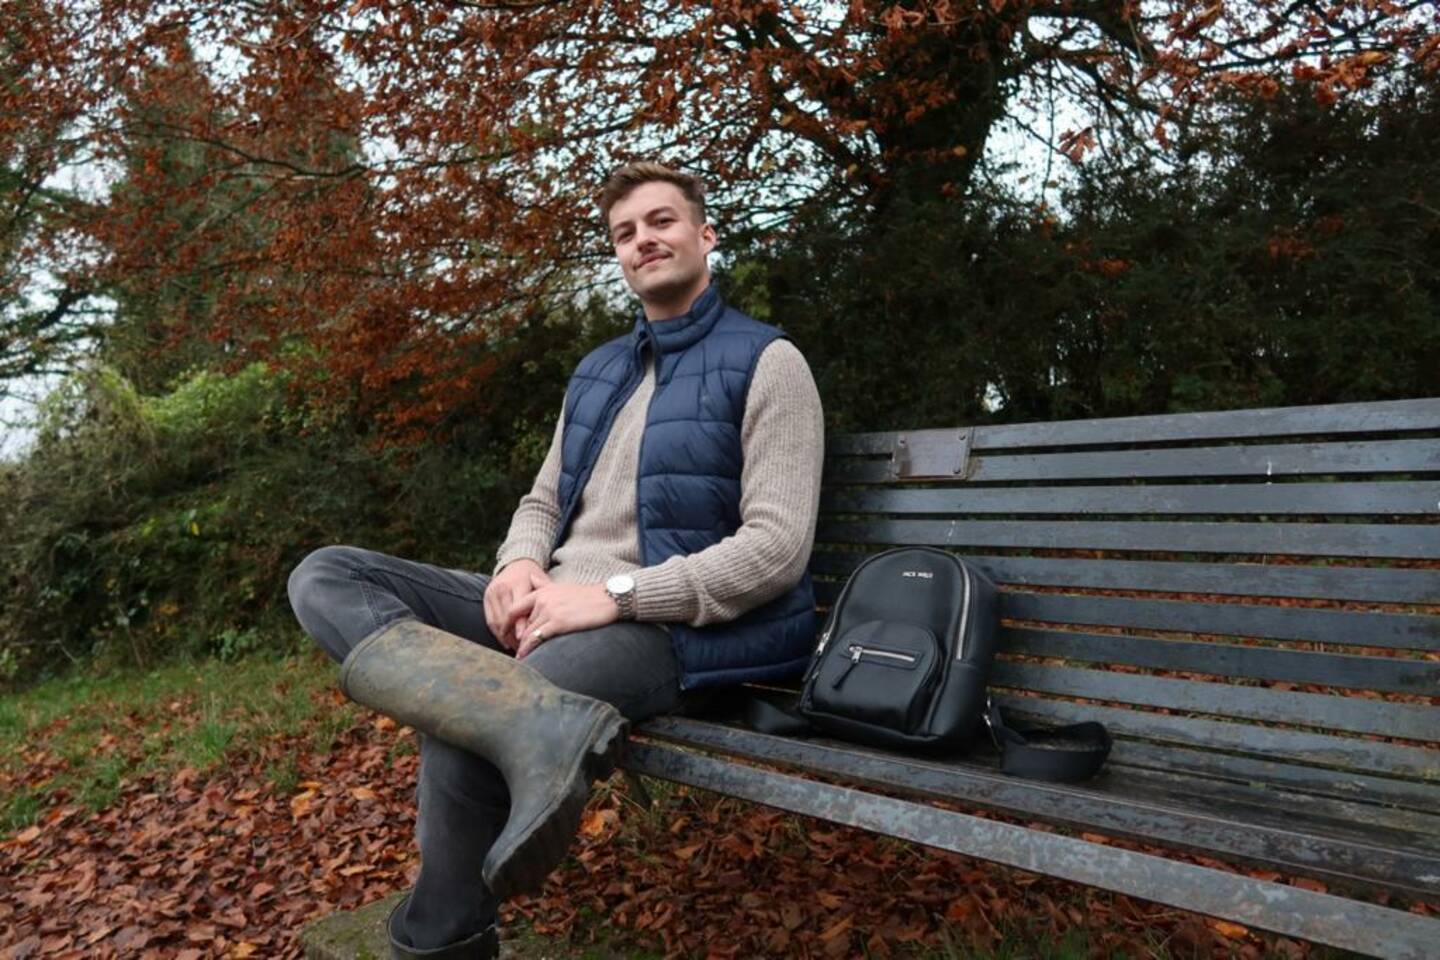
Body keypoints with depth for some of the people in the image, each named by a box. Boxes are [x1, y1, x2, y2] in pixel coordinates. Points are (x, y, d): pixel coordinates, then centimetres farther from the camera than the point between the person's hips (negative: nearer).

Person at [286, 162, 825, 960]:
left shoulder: (765, 362, -2)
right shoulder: (597, 370, 21)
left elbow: (778, 547, -13)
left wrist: (615, 595, -20)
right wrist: (521, 565, -5)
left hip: (667, 626, -8)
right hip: (555, 607, 8)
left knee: (462, 735, -33)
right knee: (325, 578, -11)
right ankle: (550, 724, -33)